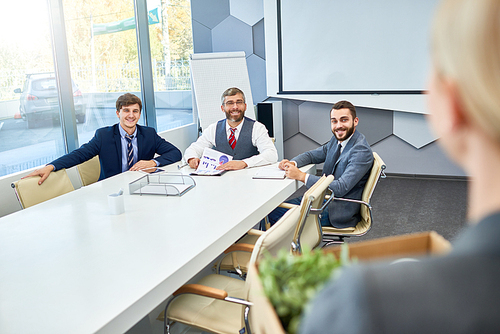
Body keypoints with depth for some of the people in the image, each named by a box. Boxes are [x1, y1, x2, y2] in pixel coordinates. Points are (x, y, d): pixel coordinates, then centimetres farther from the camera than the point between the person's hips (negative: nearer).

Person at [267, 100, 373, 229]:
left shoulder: (362, 151, -23)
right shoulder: (336, 139, 5)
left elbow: (340, 188, -29)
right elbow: (312, 155, 17)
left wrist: (301, 176, -28)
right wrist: (292, 163, -7)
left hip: (340, 211, -8)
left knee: (276, 214, -10)